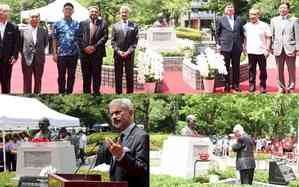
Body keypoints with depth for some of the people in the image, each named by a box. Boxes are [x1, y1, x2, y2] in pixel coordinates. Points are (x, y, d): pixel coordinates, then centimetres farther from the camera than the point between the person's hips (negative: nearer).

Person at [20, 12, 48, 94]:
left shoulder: (43, 31, 2)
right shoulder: (24, 31, -2)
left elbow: (45, 44, 13)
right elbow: (20, 45, 6)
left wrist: (40, 52, 8)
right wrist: (24, 53, 4)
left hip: (39, 60, 1)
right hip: (27, 59, -1)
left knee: (38, 81, 8)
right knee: (27, 81, 2)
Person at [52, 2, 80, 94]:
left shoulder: (77, 24, 8)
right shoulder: (57, 24, 3)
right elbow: (54, 40, 2)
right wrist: (54, 53, -5)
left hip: (73, 54, 2)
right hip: (61, 54, -2)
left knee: (71, 75, 6)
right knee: (61, 75, 2)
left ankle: (69, 93, 14)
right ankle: (61, 94, 8)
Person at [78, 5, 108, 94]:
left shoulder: (103, 23, 6)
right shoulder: (83, 23, 11)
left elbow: (105, 37, -2)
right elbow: (79, 37, 6)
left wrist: (95, 47, -11)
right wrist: (84, 47, -9)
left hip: (97, 52, -2)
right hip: (85, 52, 2)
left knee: (97, 74, -2)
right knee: (86, 75, 4)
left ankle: (96, 93, 3)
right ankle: (86, 93, 10)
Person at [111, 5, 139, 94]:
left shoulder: (134, 26, 5)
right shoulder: (115, 26, 9)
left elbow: (135, 41, 0)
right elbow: (113, 41, 5)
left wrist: (129, 51, -11)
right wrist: (118, 51, -9)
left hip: (129, 54, -1)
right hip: (118, 54, 1)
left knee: (130, 75, 1)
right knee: (118, 76, 2)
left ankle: (130, 93, 4)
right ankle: (118, 93, 6)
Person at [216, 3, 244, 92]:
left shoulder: (238, 19, 11)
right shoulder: (220, 20, 5)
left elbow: (242, 32, 14)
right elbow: (217, 33, 6)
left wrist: (242, 43, 8)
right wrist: (218, 44, -1)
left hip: (237, 47, 2)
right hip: (225, 47, -2)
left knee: (236, 67, 6)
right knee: (226, 67, 2)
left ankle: (236, 84, 15)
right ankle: (227, 85, 10)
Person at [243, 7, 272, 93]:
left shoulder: (264, 25, 1)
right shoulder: (246, 26, 10)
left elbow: (268, 38, 1)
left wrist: (267, 49, -6)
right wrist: (245, 48, 8)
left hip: (261, 51, -2)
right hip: (251, 52, 2)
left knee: (263, 70, 3)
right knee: (251, 69, 5)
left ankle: (263, 86, 11)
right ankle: (252, 85, 12)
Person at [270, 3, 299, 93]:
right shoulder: (274, 20, 10)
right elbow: (272, 35, 11)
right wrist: (271, 47, 6)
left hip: (290, 48, -2)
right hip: (278, 48, 2)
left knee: (291, 70, 0)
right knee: (280, 70, 5)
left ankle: (291, 88, 7)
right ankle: (281, 87, 13)